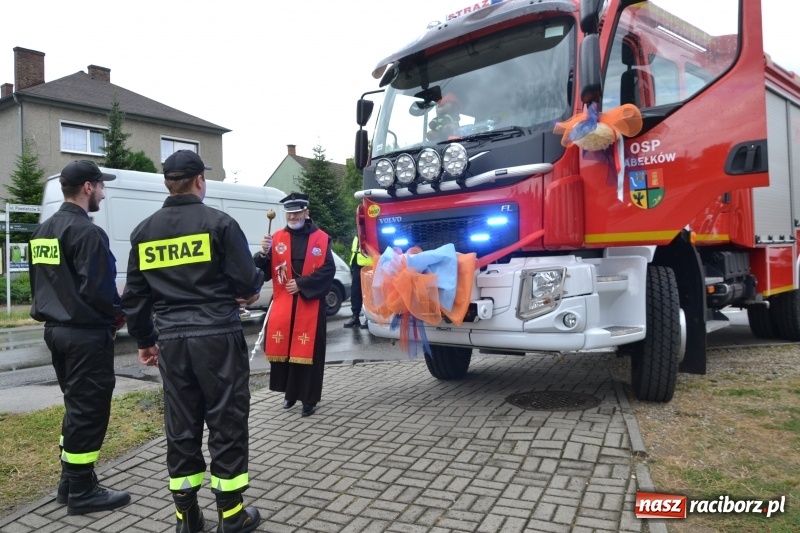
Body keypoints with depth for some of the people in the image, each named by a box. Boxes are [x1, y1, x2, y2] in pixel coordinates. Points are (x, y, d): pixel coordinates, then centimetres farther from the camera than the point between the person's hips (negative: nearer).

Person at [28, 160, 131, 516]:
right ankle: (82, 493, 12)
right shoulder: (87, 232, -18)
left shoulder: (43, 231, 12)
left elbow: (40, 283, 17)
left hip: (56, 329, 10)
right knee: (89, 411, 1)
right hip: (86, 334, -10)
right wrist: (118, 312, -5)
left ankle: (69, 483, 29)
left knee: (76, 407, 20)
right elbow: (96, 289, -23)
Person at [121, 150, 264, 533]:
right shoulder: (218, 222, -6)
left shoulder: (144, 231, 10)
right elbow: (246, 281, -9)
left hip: (171, 340, 5)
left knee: (180, 426, 13)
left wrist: (144, 339, 24)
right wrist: (252, 288, 15)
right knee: (227, 423, 5)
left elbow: (134, 295, 13)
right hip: (217, 336, -5)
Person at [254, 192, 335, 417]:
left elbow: (328, 271, -6)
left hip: (310, 304, -2)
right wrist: (264, 254, -18)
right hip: (282, 303, 3)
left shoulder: (321, 239, 1)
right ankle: (290, 392, 24)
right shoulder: (277, 238, 7)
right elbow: (264, 271, 3)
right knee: (282, 348, 5)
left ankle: (309, 398, 11)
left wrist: (301, 284, -13)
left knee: (308, 350, 0)